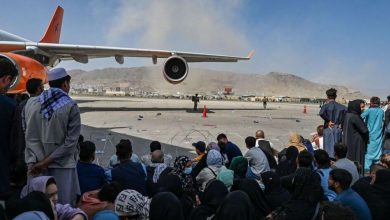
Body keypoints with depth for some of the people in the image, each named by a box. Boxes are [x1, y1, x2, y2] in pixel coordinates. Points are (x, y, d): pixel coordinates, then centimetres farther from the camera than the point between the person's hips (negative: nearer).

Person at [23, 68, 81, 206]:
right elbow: (70, 142, -13)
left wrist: (34, 161, -2)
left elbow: (28, 136, 0)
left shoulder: (31, 103, 3)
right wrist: (46, 162, -8)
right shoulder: (71, 107, -10)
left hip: (35, 165, 5)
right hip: (62, 165, -4)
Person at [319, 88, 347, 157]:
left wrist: (328, 121, -14)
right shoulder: (341, 106, 6)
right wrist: (341, 124, 0)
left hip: (328, 129, -3)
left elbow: (321, 113, -26)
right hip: (338, 129, 3)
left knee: (328, 148, 2)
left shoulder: (326, 106, -6)